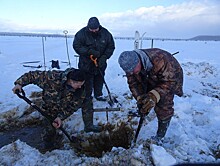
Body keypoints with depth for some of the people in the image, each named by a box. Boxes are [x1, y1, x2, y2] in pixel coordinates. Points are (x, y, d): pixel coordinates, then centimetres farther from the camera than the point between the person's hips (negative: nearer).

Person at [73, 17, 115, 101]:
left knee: (99, 79, 15)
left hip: (100, 63, 3)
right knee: (87, 80, 2)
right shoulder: (82, 33, -15)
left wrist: (104, 57, -15)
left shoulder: (105, 33, -7)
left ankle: (98, 94, 33)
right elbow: (76, 46, -14)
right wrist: (89, 51, -25)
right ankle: (87, 96, 19)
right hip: (86, 63, -3)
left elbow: (111, 47, -1)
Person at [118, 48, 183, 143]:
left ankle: (159, 137, 4)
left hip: (170, 77, -5)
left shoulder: (159, 60, -44)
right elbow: (133, 83, -16)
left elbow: (169, 81, -38)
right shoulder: (130, 65, -23)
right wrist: (139, 98, -32)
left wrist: (154, 96, -52)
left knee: (164, 107, -10)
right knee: (144, 100, 12)